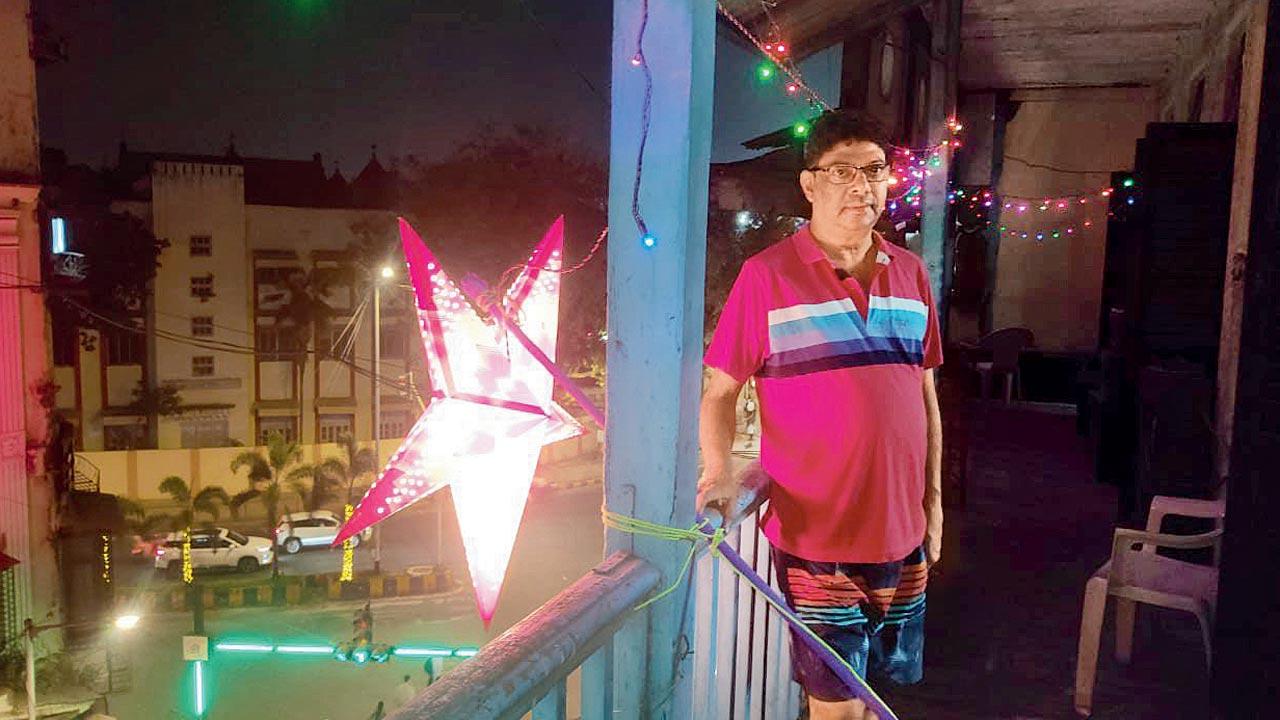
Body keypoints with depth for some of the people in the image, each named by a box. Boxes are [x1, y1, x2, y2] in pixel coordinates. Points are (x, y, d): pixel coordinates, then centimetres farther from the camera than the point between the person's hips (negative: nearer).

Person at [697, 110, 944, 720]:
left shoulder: (911, 274, 6)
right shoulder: (767, 275, -9)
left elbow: (925, 394, 13)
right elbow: (719, 390, -6)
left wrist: (933, 497, 14)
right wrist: (719, 474, -20)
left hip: (902, 532, 5)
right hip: (816, 534, -5)